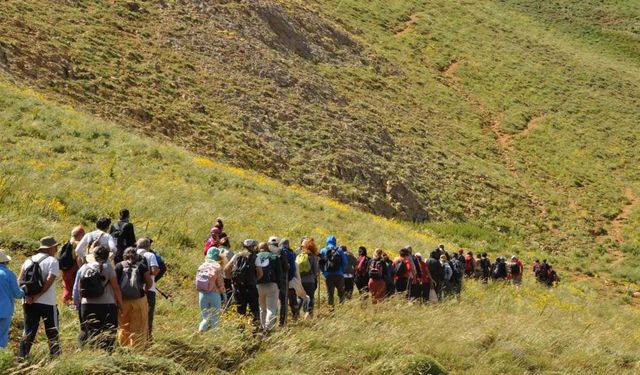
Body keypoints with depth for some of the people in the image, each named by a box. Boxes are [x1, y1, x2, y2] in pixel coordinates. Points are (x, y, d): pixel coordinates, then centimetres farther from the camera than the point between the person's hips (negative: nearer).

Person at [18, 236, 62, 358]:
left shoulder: (28, 260, 13)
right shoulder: (52, 260, -5)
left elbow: (20, 280, 2)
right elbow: (50, 280, -17)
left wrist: (27, 295, -6)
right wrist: (38, 296, -13)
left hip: (29, 302, 5)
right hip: (47, 302, -5)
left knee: (28, 332, 10)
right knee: (52, 332, 5)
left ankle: (22, 357, 6)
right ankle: (55, 356, 4)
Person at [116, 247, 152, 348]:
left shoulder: (119, 266, 4)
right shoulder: (142, 266, 3)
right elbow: (150, 282, -4)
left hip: (123, 301, 1)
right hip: (139, 300, -1)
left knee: (123, 326, 13)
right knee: (138, 327, 5)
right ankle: (137, 348, 3)